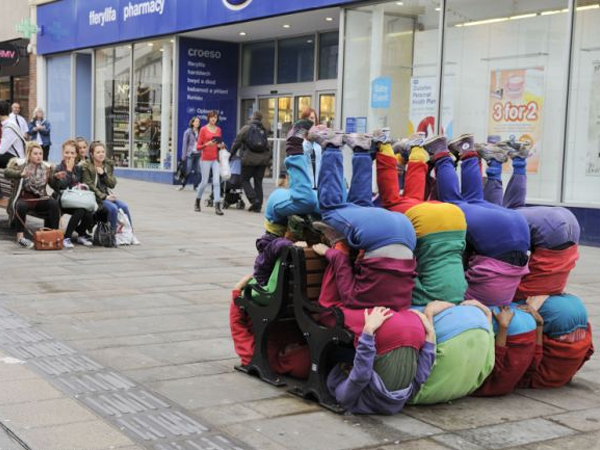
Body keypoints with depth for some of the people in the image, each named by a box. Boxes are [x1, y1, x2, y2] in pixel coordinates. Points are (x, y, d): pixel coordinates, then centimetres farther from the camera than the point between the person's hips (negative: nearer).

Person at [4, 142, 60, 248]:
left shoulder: (46, 167, 8)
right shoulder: (20, 164, -2)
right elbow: (7, 172, -22)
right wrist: (21, 174, -40)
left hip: (40, 199, 3)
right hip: (23, 198, -3)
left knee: (54, 204, -26)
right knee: (21, 206, -37)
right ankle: (20, 236, -30)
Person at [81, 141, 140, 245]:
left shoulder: (108, 165, 10)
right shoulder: (86, 167, -6)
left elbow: (113, 184, 5)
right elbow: (89, 185, -12)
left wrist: (103, 174, -12)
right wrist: (103, 196, -20)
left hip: (107, 195, 5)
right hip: (95, 197, -5)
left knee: (124, 206, -18)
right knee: (113, 208, -29)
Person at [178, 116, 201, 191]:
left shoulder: (200, 132, 8)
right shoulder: (188, 132, 0)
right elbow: (185, 143, 0)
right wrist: (184, 155, -4)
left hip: (198, 154, 3)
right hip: (190, 154, -3)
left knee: (198, 171, -1)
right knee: (188, 171, -3)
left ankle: (196, 186, 8)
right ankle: (183, 184, 12)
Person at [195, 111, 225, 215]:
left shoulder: (218, 130, 10)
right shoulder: (203, 129, -2)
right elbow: (198, 147, -2)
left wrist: (221, 146, 0)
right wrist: (207, 144, -18)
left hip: (216, 159, 3)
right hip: (205, 159, -3)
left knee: (217, 182, -8)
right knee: (204, 182, 3)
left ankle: (217, 206, -12)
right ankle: (197, 202, 27)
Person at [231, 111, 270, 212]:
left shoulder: (246, 129, -1)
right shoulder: (264, 130, 10)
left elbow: (236, 143, 0)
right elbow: (268, 147, 7)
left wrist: (231, 155, 11)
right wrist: (268, 159, 15)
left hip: (249, 159, -4)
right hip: (262, 160, 4)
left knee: (245, 180, 8)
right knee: (258, 182, 10)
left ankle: (254, 200, -11)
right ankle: (258, 206, 9)